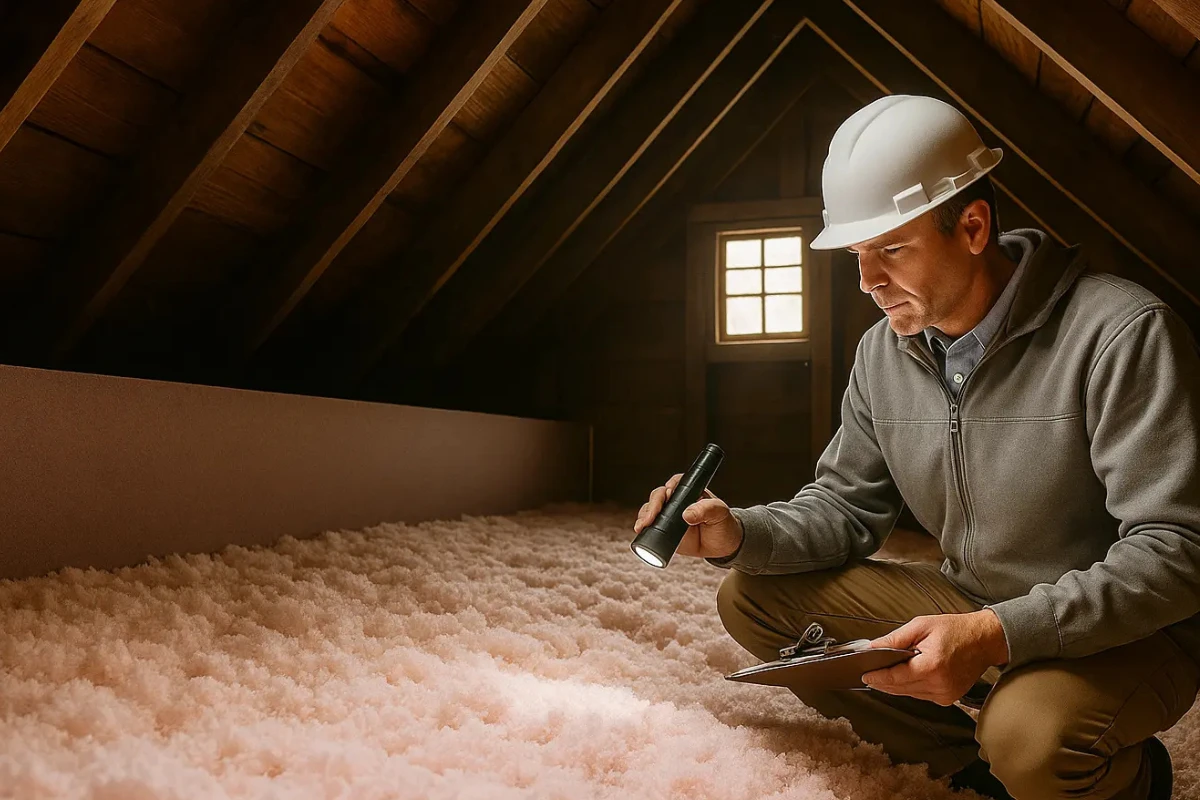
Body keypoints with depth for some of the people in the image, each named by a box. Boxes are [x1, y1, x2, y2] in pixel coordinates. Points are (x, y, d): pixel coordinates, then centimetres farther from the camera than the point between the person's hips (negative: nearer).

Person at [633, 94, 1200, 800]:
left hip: (1125, 631, -5)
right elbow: (845, 505, 5)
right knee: (753, 598, -4)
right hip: (971, 612, 6)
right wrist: (739, 535, -16)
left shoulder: (1123, 332, -21)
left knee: (1030, 734, -39)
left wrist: (998, 634, -35)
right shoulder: (883, 353, -1)